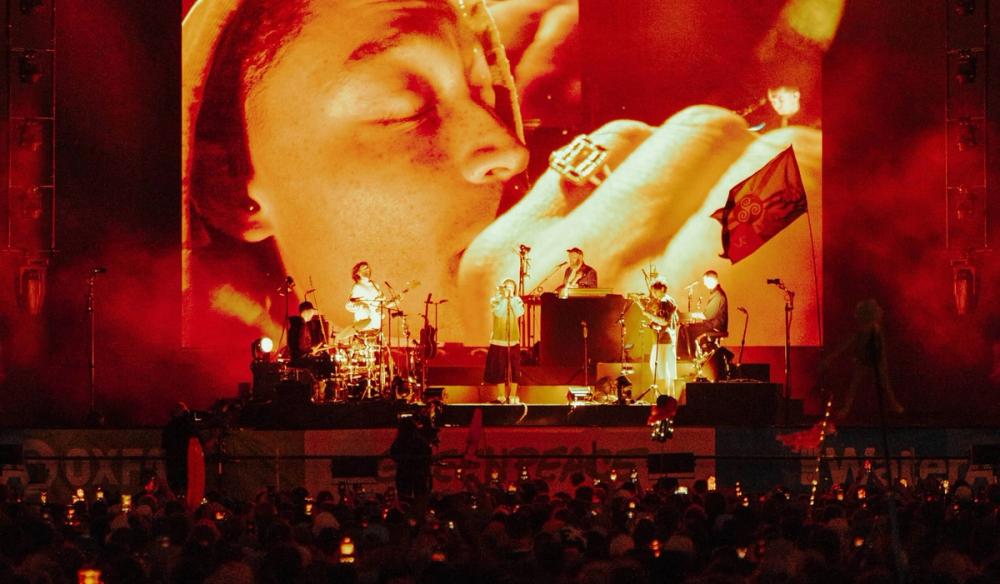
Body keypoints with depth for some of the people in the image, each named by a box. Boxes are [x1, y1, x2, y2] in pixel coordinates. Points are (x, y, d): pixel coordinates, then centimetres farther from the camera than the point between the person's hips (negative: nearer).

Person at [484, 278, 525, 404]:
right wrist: (504, 297, -18)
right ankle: (501, 396, 7)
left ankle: (513, 396, 10)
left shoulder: (517, 300, 3)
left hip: (513, 340, 2)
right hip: (499, 340, -1)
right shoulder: (495, 300, -1)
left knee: (514, 369, 2)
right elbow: (498, 313, -20)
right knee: (499, 369, 0)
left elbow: (519, 313, -16)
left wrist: (511, 298, -17)